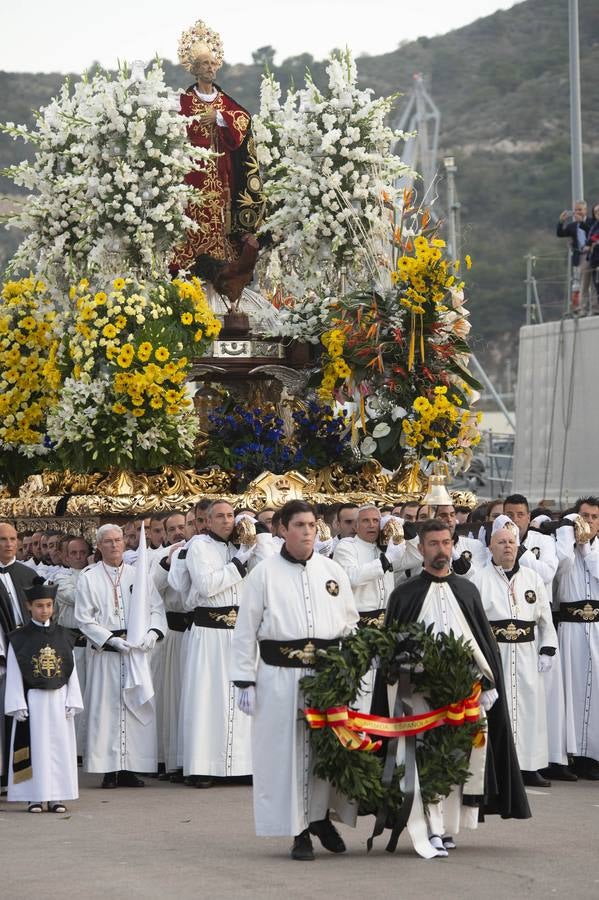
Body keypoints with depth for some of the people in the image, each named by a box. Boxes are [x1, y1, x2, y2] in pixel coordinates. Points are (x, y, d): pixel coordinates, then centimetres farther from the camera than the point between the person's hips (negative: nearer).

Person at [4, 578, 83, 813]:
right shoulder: (19, 639, -2)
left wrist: (72, 702, 0)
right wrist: (18, 705, -10)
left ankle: (56, 796, 10)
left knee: (59, 746, 3)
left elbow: (72, 673, 7)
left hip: (58, 700, 3)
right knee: (34, 747, 0)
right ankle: (35, 796, 6)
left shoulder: (63, 636, 6)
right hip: (32, 701, -3)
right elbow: (13, 676, -4)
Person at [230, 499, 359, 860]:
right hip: (280, 677, -2)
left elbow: (351, 623, 17)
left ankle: (321, 816, 24)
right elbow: (246, 631, 2)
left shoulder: (333, 571, 11)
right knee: (286, 752, -1)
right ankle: (299, 831, 7)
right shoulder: (264, 574, 2)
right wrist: (245, 681, -3)